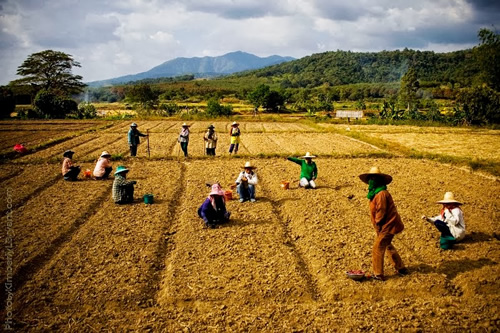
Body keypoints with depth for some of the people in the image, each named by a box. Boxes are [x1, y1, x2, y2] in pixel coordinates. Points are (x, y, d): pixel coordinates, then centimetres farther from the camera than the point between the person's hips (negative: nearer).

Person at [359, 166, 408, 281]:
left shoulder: (381, 194, -22)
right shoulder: (376, 192, 10)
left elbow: (381, 212, -22)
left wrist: (378, 225, -12)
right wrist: (378, 226, 9)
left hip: (388, 226, -11)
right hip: (389, 225, 11)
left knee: (378, 248, -4)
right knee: (387, 246, 25)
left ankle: (378, 274, 4)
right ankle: (401, 268, 37)